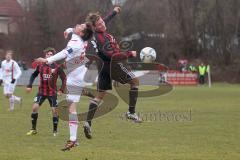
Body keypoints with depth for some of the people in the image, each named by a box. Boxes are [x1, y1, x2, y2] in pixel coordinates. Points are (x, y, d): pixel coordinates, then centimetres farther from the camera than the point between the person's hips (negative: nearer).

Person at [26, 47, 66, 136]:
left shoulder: (57, 67, -8)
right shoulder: (40, 66, 0)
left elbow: (64, 78, -1)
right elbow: (34, 75, 14)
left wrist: (61, 90, -8)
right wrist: (29, 86, 5)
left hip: (52, 92, -2)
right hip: (41, 91, 2)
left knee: (54, 110, -4)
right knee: (35, 107, -11)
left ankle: (55, 131, 13)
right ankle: (33, 129, 1)